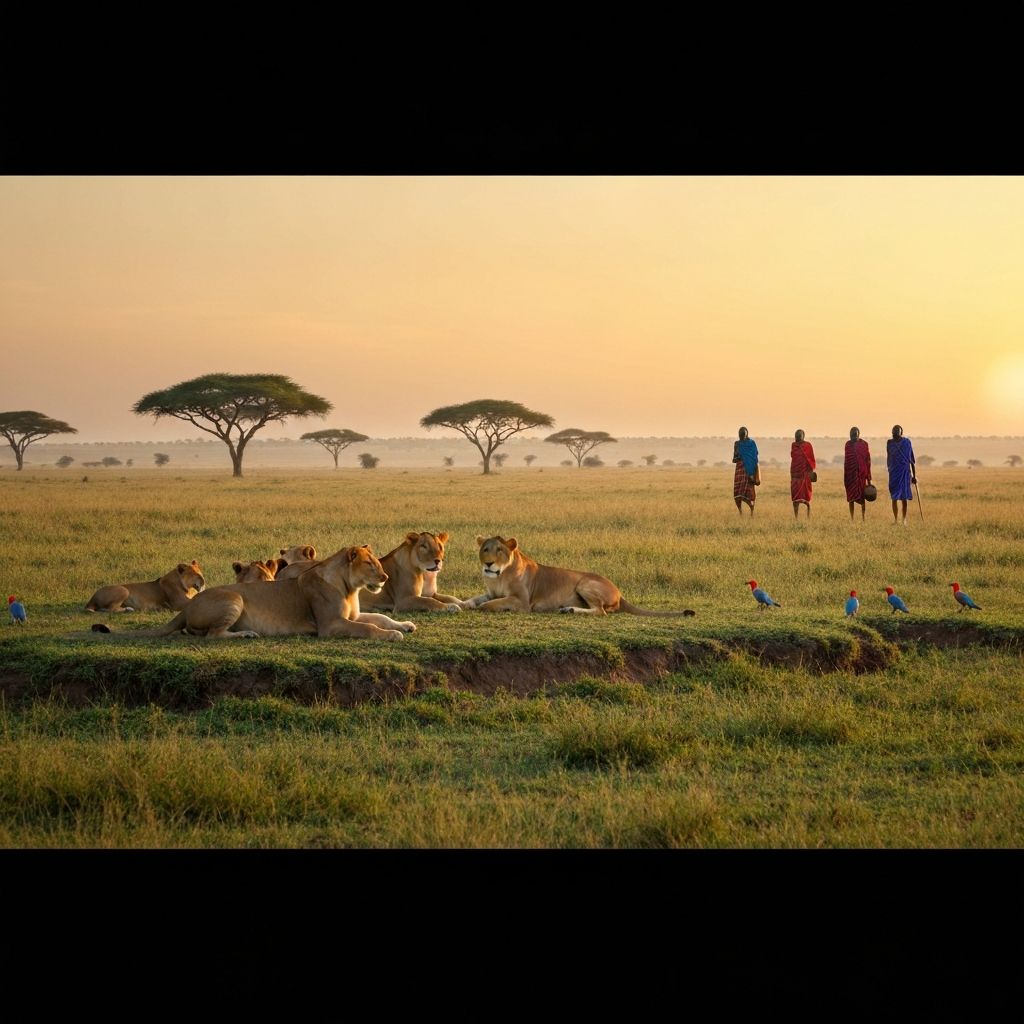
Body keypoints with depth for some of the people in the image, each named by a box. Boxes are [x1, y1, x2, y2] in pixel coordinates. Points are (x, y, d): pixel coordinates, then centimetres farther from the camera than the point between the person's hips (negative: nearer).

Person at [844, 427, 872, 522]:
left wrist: (868, 477, -4)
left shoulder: (864, 444, -3)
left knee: (861, 496, 0)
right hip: (850, 473, 3)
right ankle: (851, 518, 9)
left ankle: (862, 518, 4)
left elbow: (868, 460, -2)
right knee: (851, 496, 5)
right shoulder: (848, 444, 7)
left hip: (860, 473, -3)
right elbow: (846, 460, 12)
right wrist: (844, 476, 10)